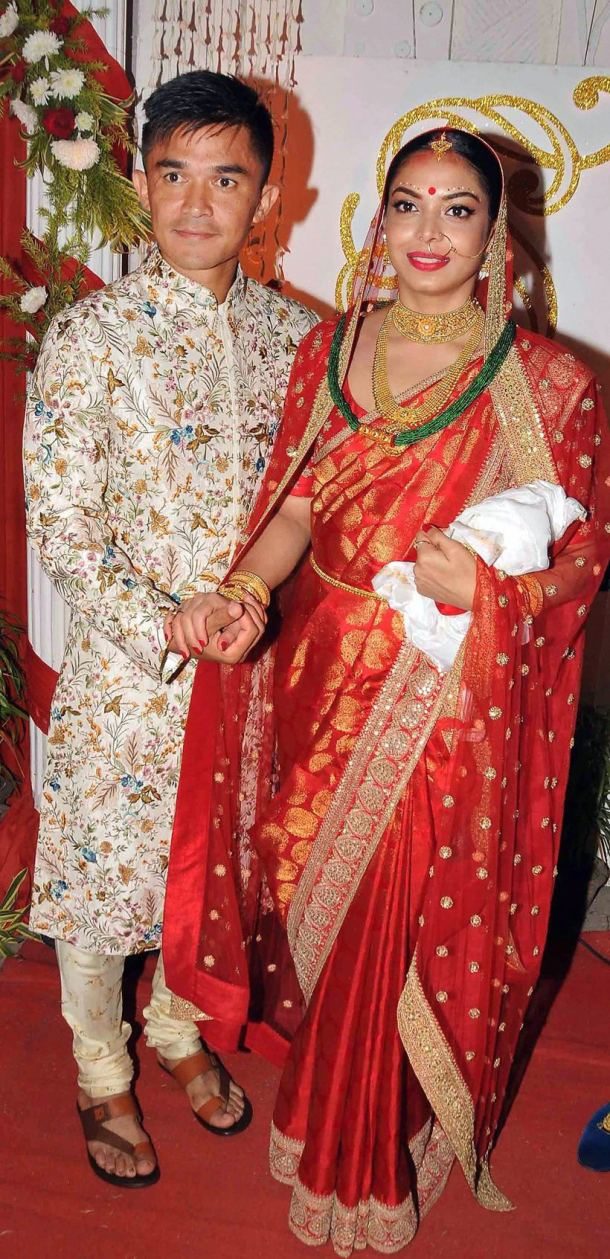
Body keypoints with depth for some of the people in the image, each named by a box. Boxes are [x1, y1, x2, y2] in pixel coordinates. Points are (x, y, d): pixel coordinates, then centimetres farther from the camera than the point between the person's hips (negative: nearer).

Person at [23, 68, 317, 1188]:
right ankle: (101, 1077, 39)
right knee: (101, 873, 12)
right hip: (127, 665, -3)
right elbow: (60, 528, -13)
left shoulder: (294, 333, 1)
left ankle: (178, 1031, 48)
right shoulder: (90, 336, -12)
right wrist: (174, 630, -19)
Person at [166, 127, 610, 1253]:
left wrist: (482, 586, -22)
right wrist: (240, 591, -15)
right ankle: (322, 1101, 50)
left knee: (423, 933, 10)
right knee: (320, 903, 19)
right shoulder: (329, 348, 3)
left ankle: (386, 1163, 40)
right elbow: (296, 506, 3)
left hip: (454, 704, -3)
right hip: (323, 683, 4)